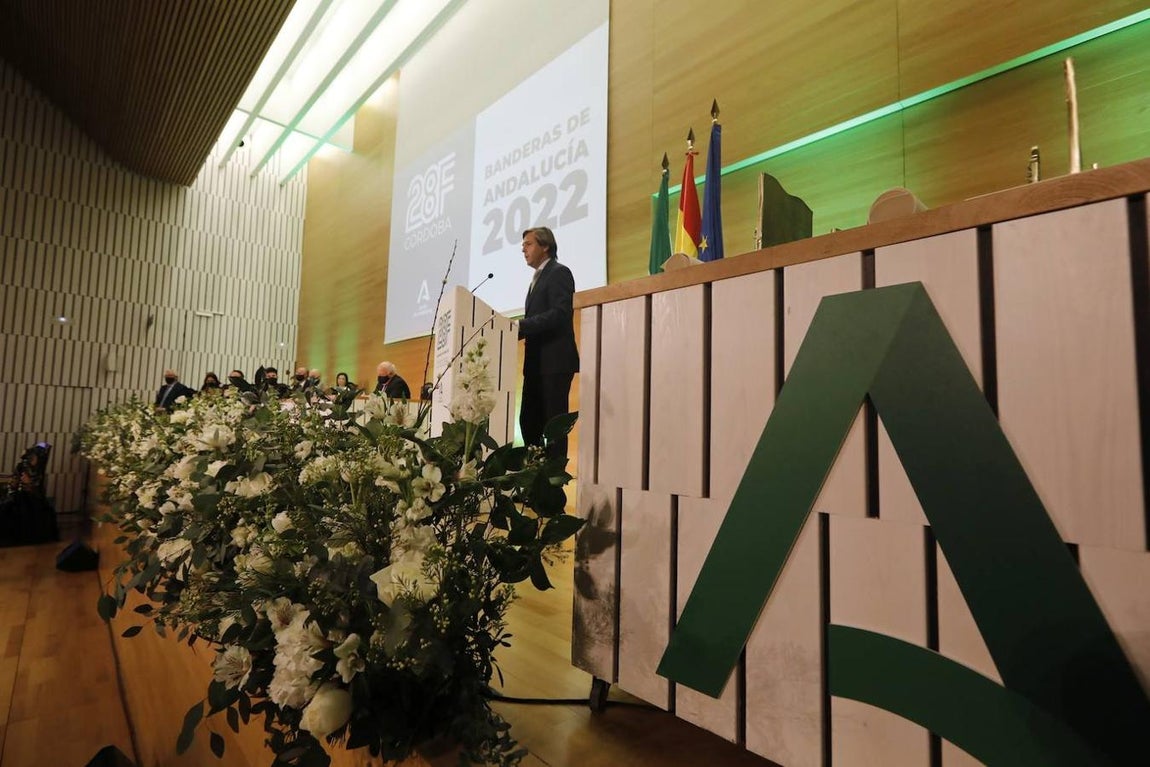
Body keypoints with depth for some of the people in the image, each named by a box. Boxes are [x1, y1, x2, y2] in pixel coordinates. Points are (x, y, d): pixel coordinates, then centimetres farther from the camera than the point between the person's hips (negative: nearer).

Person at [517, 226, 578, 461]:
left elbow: (560, 314, -19)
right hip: (536, 363, 9)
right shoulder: (538, 278, 23)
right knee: (529, 421, 10)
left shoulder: (559, 273, -5)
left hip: (555, 361, -9)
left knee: (554, 422, -6)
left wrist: (520, 325, -20)